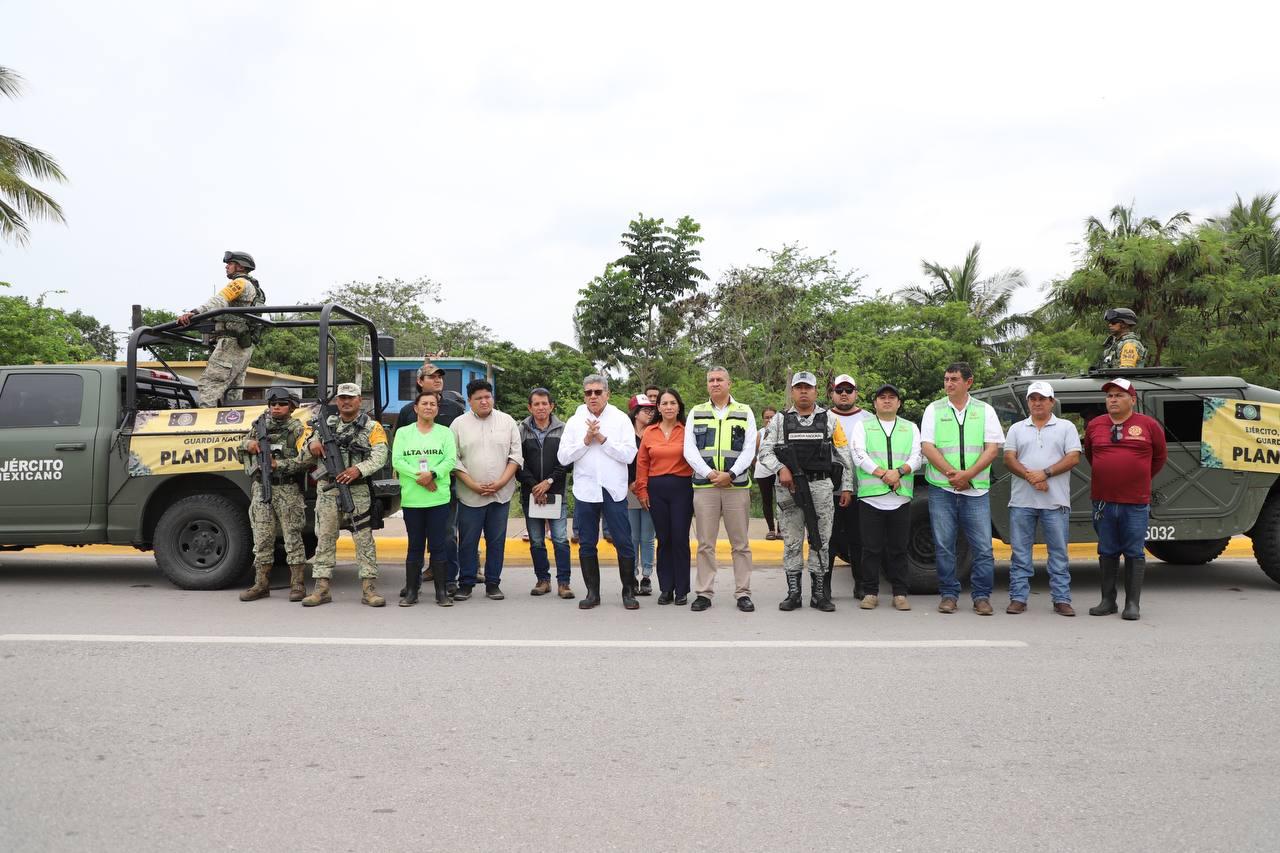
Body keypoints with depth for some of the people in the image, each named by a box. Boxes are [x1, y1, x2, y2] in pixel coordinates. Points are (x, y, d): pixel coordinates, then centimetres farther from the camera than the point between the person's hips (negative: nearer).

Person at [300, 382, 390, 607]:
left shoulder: (372, 427, 5)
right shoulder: (325, 424, 14)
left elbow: (379, 457, -8)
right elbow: (302, 455, 17)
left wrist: (359, 469, -25)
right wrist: (311, 445, -6)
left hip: (358, 490, -3)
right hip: (327, 490, 3)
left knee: (364, 539, -4)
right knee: (324, 538, 4)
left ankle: (369, 588, -1)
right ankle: (321, 588, 10)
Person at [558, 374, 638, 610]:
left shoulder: (621, 419, 1)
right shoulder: (574, 422, 7)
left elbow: (629, 454, -8)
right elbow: (563, 457, 0)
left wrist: (602, 438, -12)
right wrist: (586, 440, -11)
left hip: (614, 490, -2)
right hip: (585, 491, 2)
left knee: (624, 543, -1)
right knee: (587, 544, 8)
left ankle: (629, 591, 12)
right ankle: (592, 592, 19)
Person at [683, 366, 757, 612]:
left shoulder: (745, 412, 9)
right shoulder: (696, 413, 12)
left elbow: (749, 450, 1)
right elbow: (689, 449, 4)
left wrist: (730, 474, -12)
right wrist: (709, 474, -10)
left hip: (737, 485, -1)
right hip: (704, 486, 1)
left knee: (741, 544, 2)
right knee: (705, 544, 4)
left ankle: (743, 593, 9)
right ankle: (704, 593, 10)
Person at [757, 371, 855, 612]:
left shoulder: (829, 420, 8)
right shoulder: (779, 420, 8)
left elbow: (844, 456, 8)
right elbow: (765, 451, 3)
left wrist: (847, 487, 3)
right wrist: (781, 468, -14)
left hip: (821, 487, 0)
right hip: (789, 487, 0)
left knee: (820, 541, 4)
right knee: (791, 542, 4)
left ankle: (819, 593, 13)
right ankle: (793, 593, 11)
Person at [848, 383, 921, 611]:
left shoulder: (911, 428, 17)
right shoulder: (862, 426, 10)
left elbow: (917, 457, 5)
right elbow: (859, 455, -4)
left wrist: (900, 471, -13)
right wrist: (882, 473, -15)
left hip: (901, 498, 2)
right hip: (870, 497, -1)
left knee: (898, 548, 5)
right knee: (871, 548, 1)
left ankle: (900, 593, 12)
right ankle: (870, 593, 9)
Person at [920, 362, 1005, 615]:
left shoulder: (985, 411, 8)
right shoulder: (934, 410, 7)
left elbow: (992, 449, 0)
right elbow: (928, 447, -1)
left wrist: (967, 475, -13)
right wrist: (952, 474, -12)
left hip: (976, 490, 0)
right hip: (941, 489, 0)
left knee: (983, 547, -1)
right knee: (944, 546, 3)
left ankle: (981, 596, 9)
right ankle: (948, 594, 13)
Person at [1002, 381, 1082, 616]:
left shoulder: (1066, 427, 9)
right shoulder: (1017, 429, 14)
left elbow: (1073, 458, -3)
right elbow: (1009, 459, 3)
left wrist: (1045, 473, -14)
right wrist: (1030, 477, -13)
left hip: (1056, 502, -1)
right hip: (1021, 501, 2)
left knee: (1059, 553, 2)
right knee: (1020, 552, 4)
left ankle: (1061, 600, 8)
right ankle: (1018, 598, 9)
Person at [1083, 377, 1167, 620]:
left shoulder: (1149, 425, 0)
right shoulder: (1094, 426, 7)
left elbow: (1160, 456, 13)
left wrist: (1141, 478, 15)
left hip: (1136, 503, -2)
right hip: (1103, 501, 3)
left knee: (1134, 554, 2)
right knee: (1107, 553, 9)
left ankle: (1133, 603, 8)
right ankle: (1107, 600, 17)